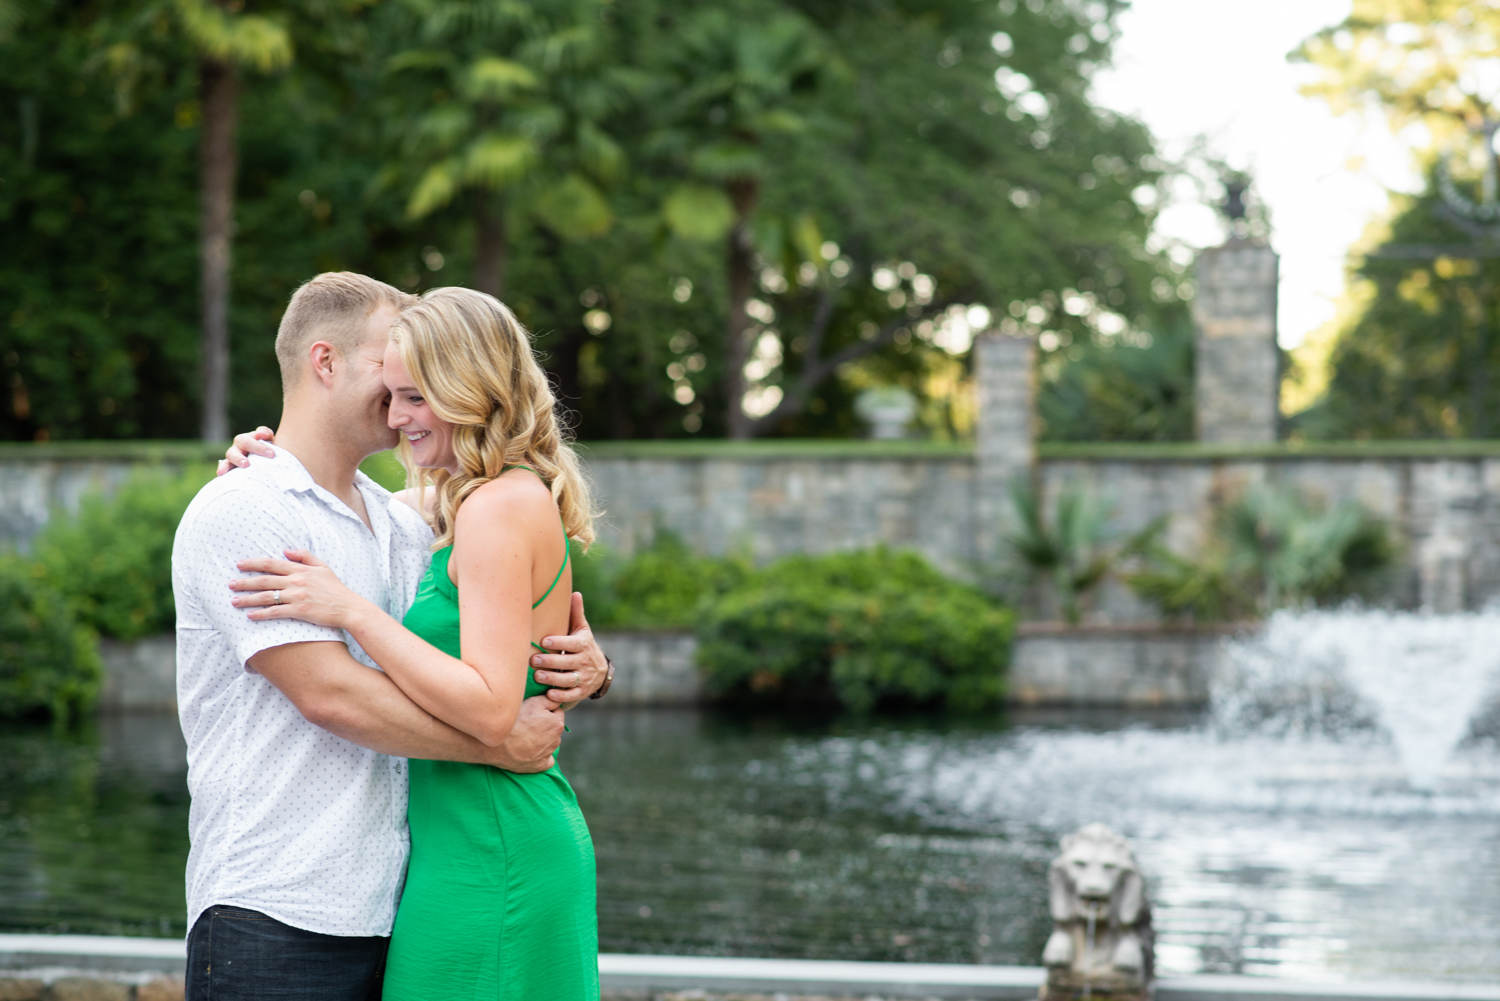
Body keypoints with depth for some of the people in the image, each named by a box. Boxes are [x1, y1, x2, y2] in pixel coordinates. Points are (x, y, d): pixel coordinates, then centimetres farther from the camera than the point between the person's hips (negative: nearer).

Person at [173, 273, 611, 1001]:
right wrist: (500, 742, -13)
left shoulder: (402, 527, 18)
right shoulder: (240, 512, -7)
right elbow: (329, 693, -17)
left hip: (388, 909, 7)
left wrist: (585, 665, -2)